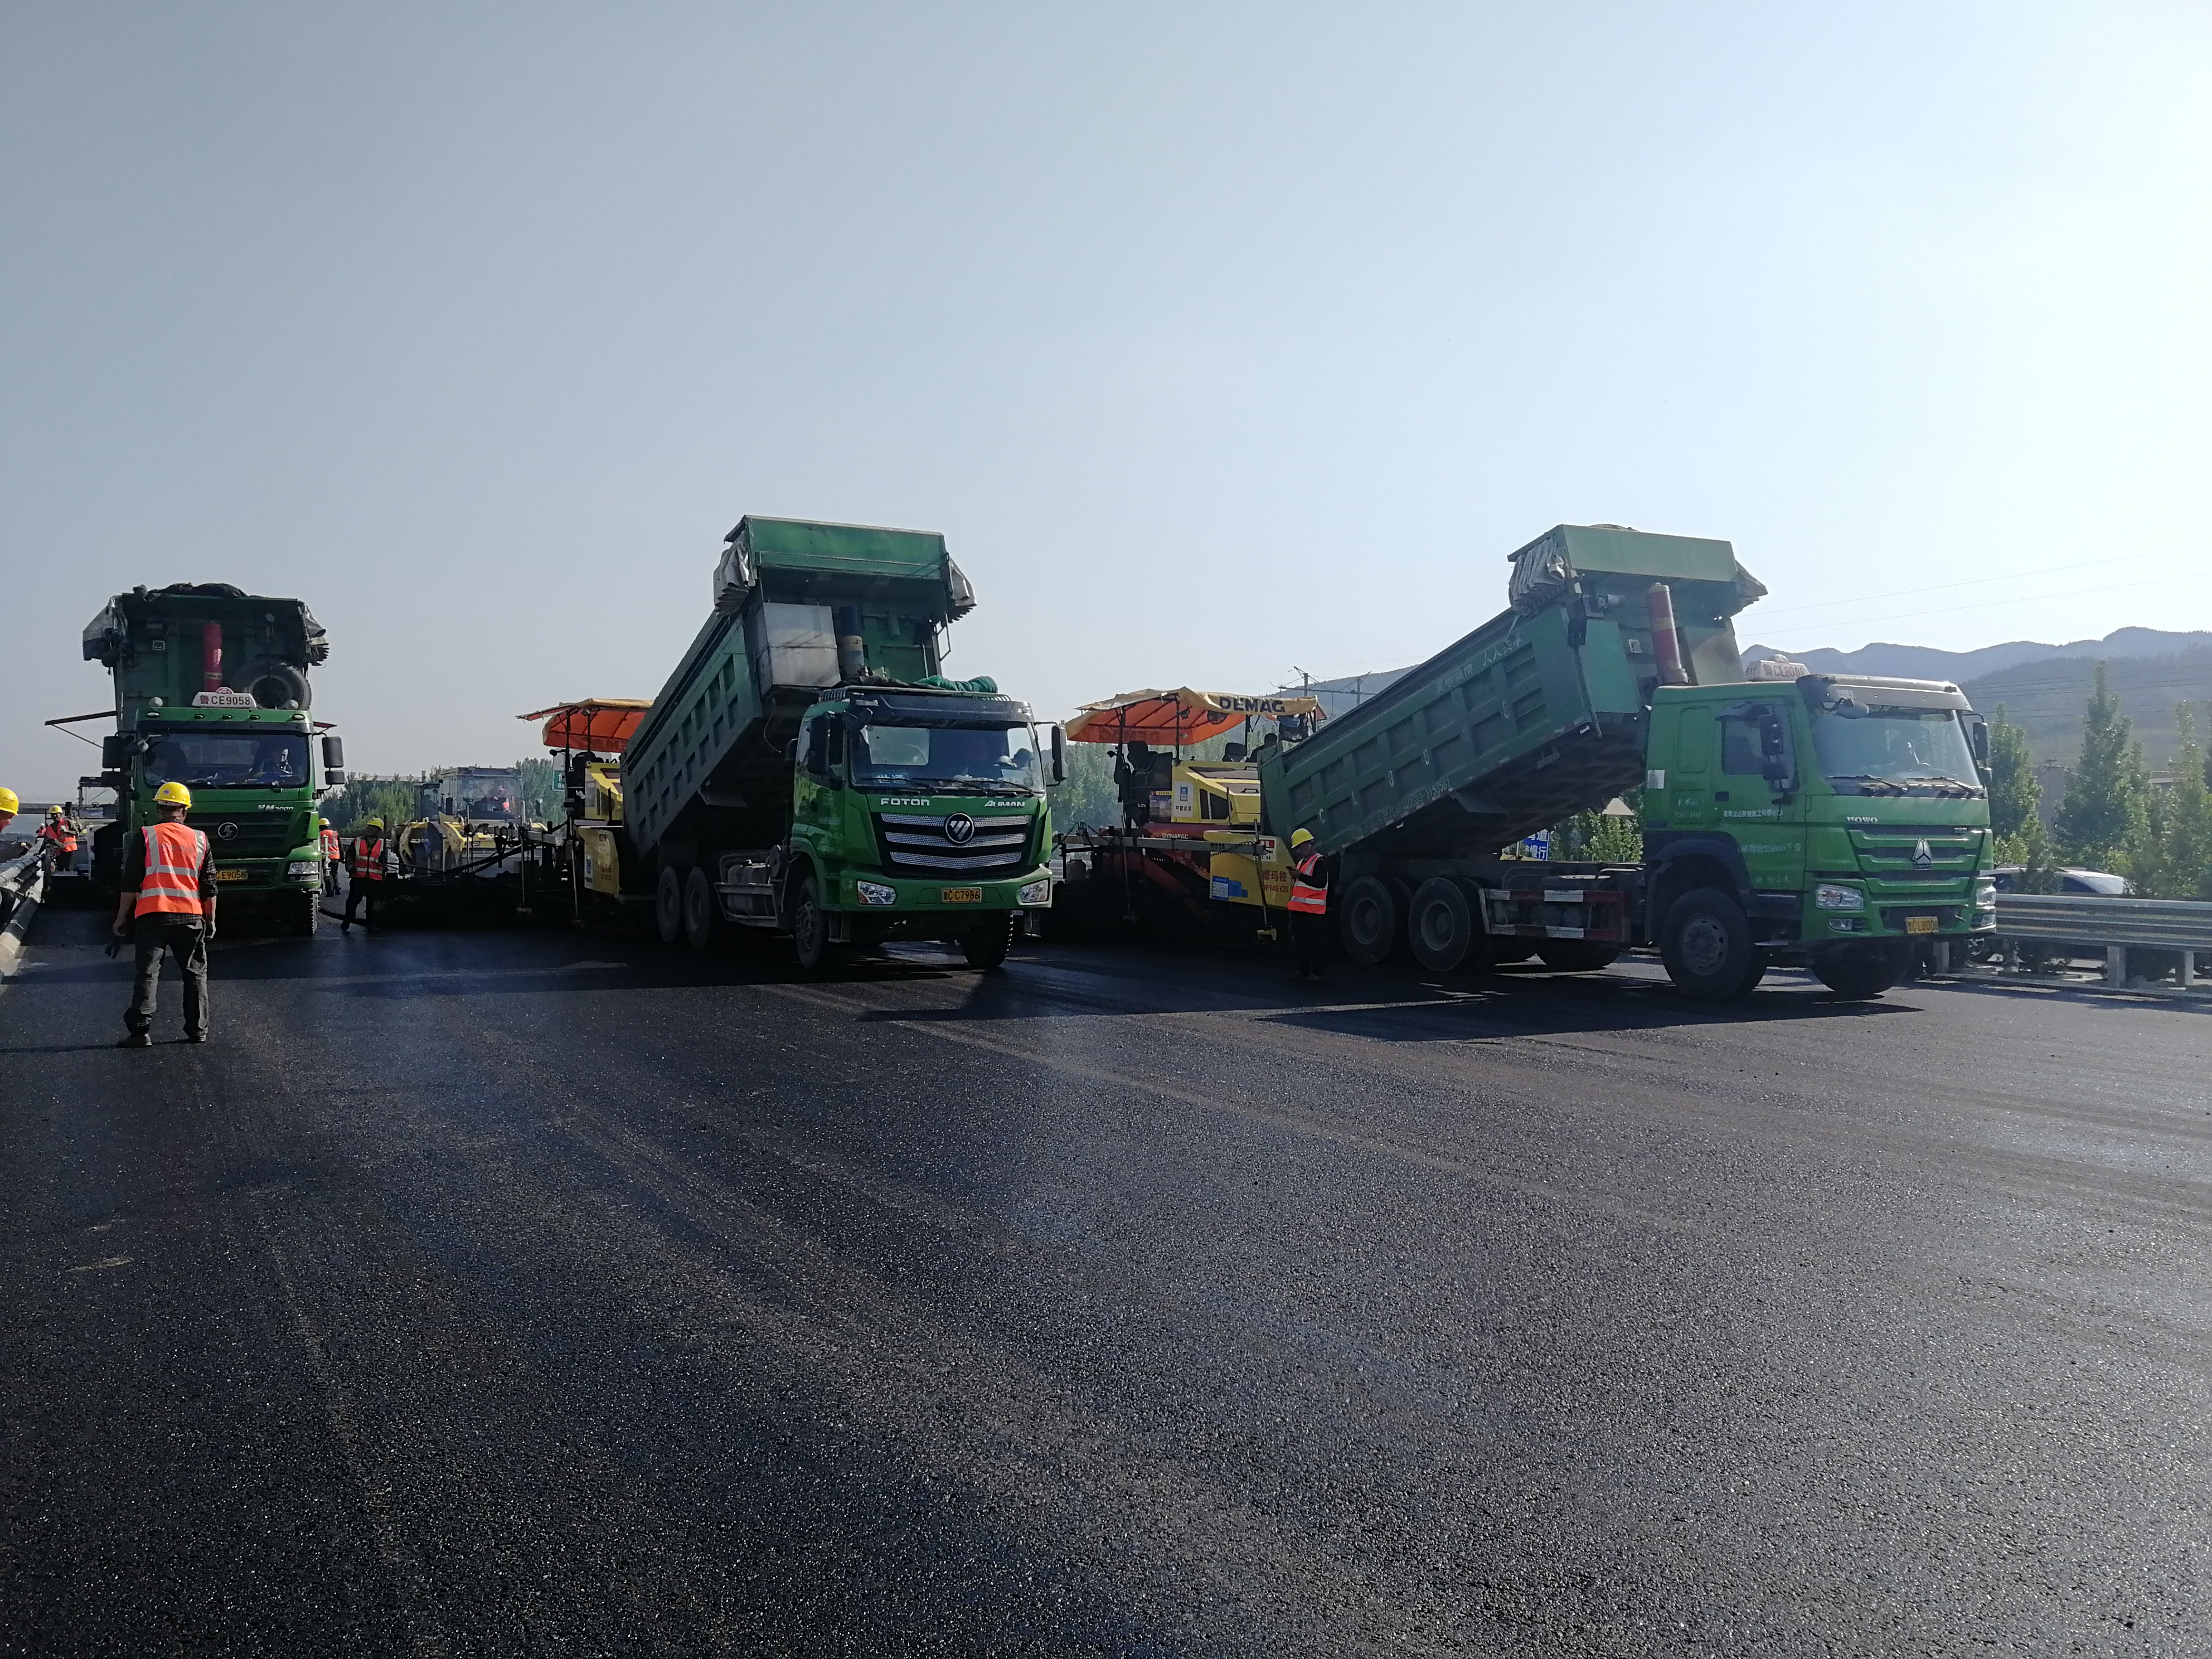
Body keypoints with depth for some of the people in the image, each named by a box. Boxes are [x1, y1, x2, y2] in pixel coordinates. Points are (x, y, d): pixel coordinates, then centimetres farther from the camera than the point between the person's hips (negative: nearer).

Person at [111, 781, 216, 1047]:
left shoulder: (145, 837, 2)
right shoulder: (200, 840, 9)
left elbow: (131, 882, 0)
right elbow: (209, 887, 10)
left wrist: (122, 917, 7)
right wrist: (210, 920, 17)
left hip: (152, 915, -2)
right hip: (191, 916, 2)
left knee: (148, 973, 0)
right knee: (195, 973, 10)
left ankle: (142, 1031, -6)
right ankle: (198, 1031, 13)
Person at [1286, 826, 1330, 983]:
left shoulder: (1319, 862, -8)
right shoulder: (1301, 862, 22)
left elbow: (1321, 883, -21)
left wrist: (1300, 876, -26)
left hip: (1313, 911, -9)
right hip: (1299, 910, 9)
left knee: (1314, 944, -8)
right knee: (1301, 943, 12)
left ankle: (1316, 973, -5)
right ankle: (1303, 972, 18)